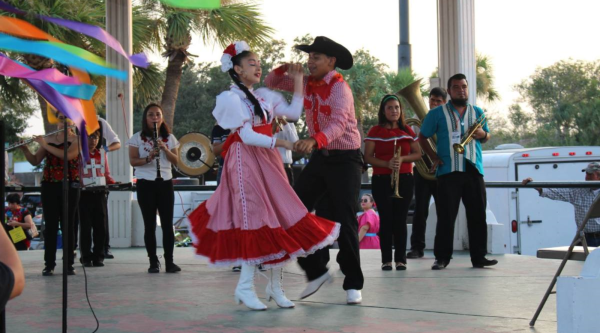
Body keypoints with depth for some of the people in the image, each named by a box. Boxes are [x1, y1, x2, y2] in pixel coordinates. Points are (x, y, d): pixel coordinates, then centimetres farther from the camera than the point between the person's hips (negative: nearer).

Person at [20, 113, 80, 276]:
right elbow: (35, 161, 11)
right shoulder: (48, 139, 11)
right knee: (50, 225, 1)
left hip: (69, 186, -3)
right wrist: (25, 149, -7)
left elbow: (68, 155, -19)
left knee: (68, 225, -1)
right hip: (49, 186, 3)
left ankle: (69, 264, 3)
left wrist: (45, 145, -17)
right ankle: (49, 264, 3)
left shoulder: (77, 140, 0)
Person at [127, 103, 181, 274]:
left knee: (167, 223, -1)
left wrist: (165, 149, -11)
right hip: (146, 183, -2)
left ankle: (169, 261, 3)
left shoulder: (169, 138, 9)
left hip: (165, 183, 2)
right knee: (150, 224, 2)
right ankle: (153, 262, 7)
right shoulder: (138, 138, 2)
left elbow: (175, 160, 5)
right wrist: (148, 158, -21)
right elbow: (133, 161, -4)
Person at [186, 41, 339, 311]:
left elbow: (294, 113, 9)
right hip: (246, 162, -7)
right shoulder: (231, 98, -5)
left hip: (268, 161, 7)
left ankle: (275, 286, 10)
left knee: (280, 220, 2)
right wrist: (280, 143, -15)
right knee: (255, 220, -9)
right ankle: (245, 287, 0)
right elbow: (247, 136, -12)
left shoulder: (264, 96, 15)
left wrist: (298, 81, 10)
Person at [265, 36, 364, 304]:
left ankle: (353, 285, 3)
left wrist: (314, 140, -53)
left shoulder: (339, 88, -18)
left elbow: (338, 124, -34)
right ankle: (316, 271, 10)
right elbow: (271, 83, 14)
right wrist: (285, 68, -9)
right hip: (320, 156, 7)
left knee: (344, 221, -8)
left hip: (345, 159, -7)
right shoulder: (307, 82, 4)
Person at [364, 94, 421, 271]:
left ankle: (400, 259, 4)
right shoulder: (375, 131, 2)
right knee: (386, 219, -3)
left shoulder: (407, 130, 9)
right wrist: (387, 164, -18)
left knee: (400, 220, 0)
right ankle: (386, 259, 0)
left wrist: (402, 159, -11)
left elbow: (418, 154, 8)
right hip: (382, 181, -1)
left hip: (404, 180, 1)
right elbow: (368, 157, -3)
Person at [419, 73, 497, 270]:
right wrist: (434, 157, -3)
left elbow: (486, 137, 23)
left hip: (474, 170, 3)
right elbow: (422, 138, 9)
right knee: (446, 217, -3)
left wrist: (483, 134, -1)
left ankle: (479, 257, 10)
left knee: (478, 216, 3)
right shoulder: (437, 114, 5)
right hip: (448, 171, -3)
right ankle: (442, 258, 3)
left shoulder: (477, 112, 15)